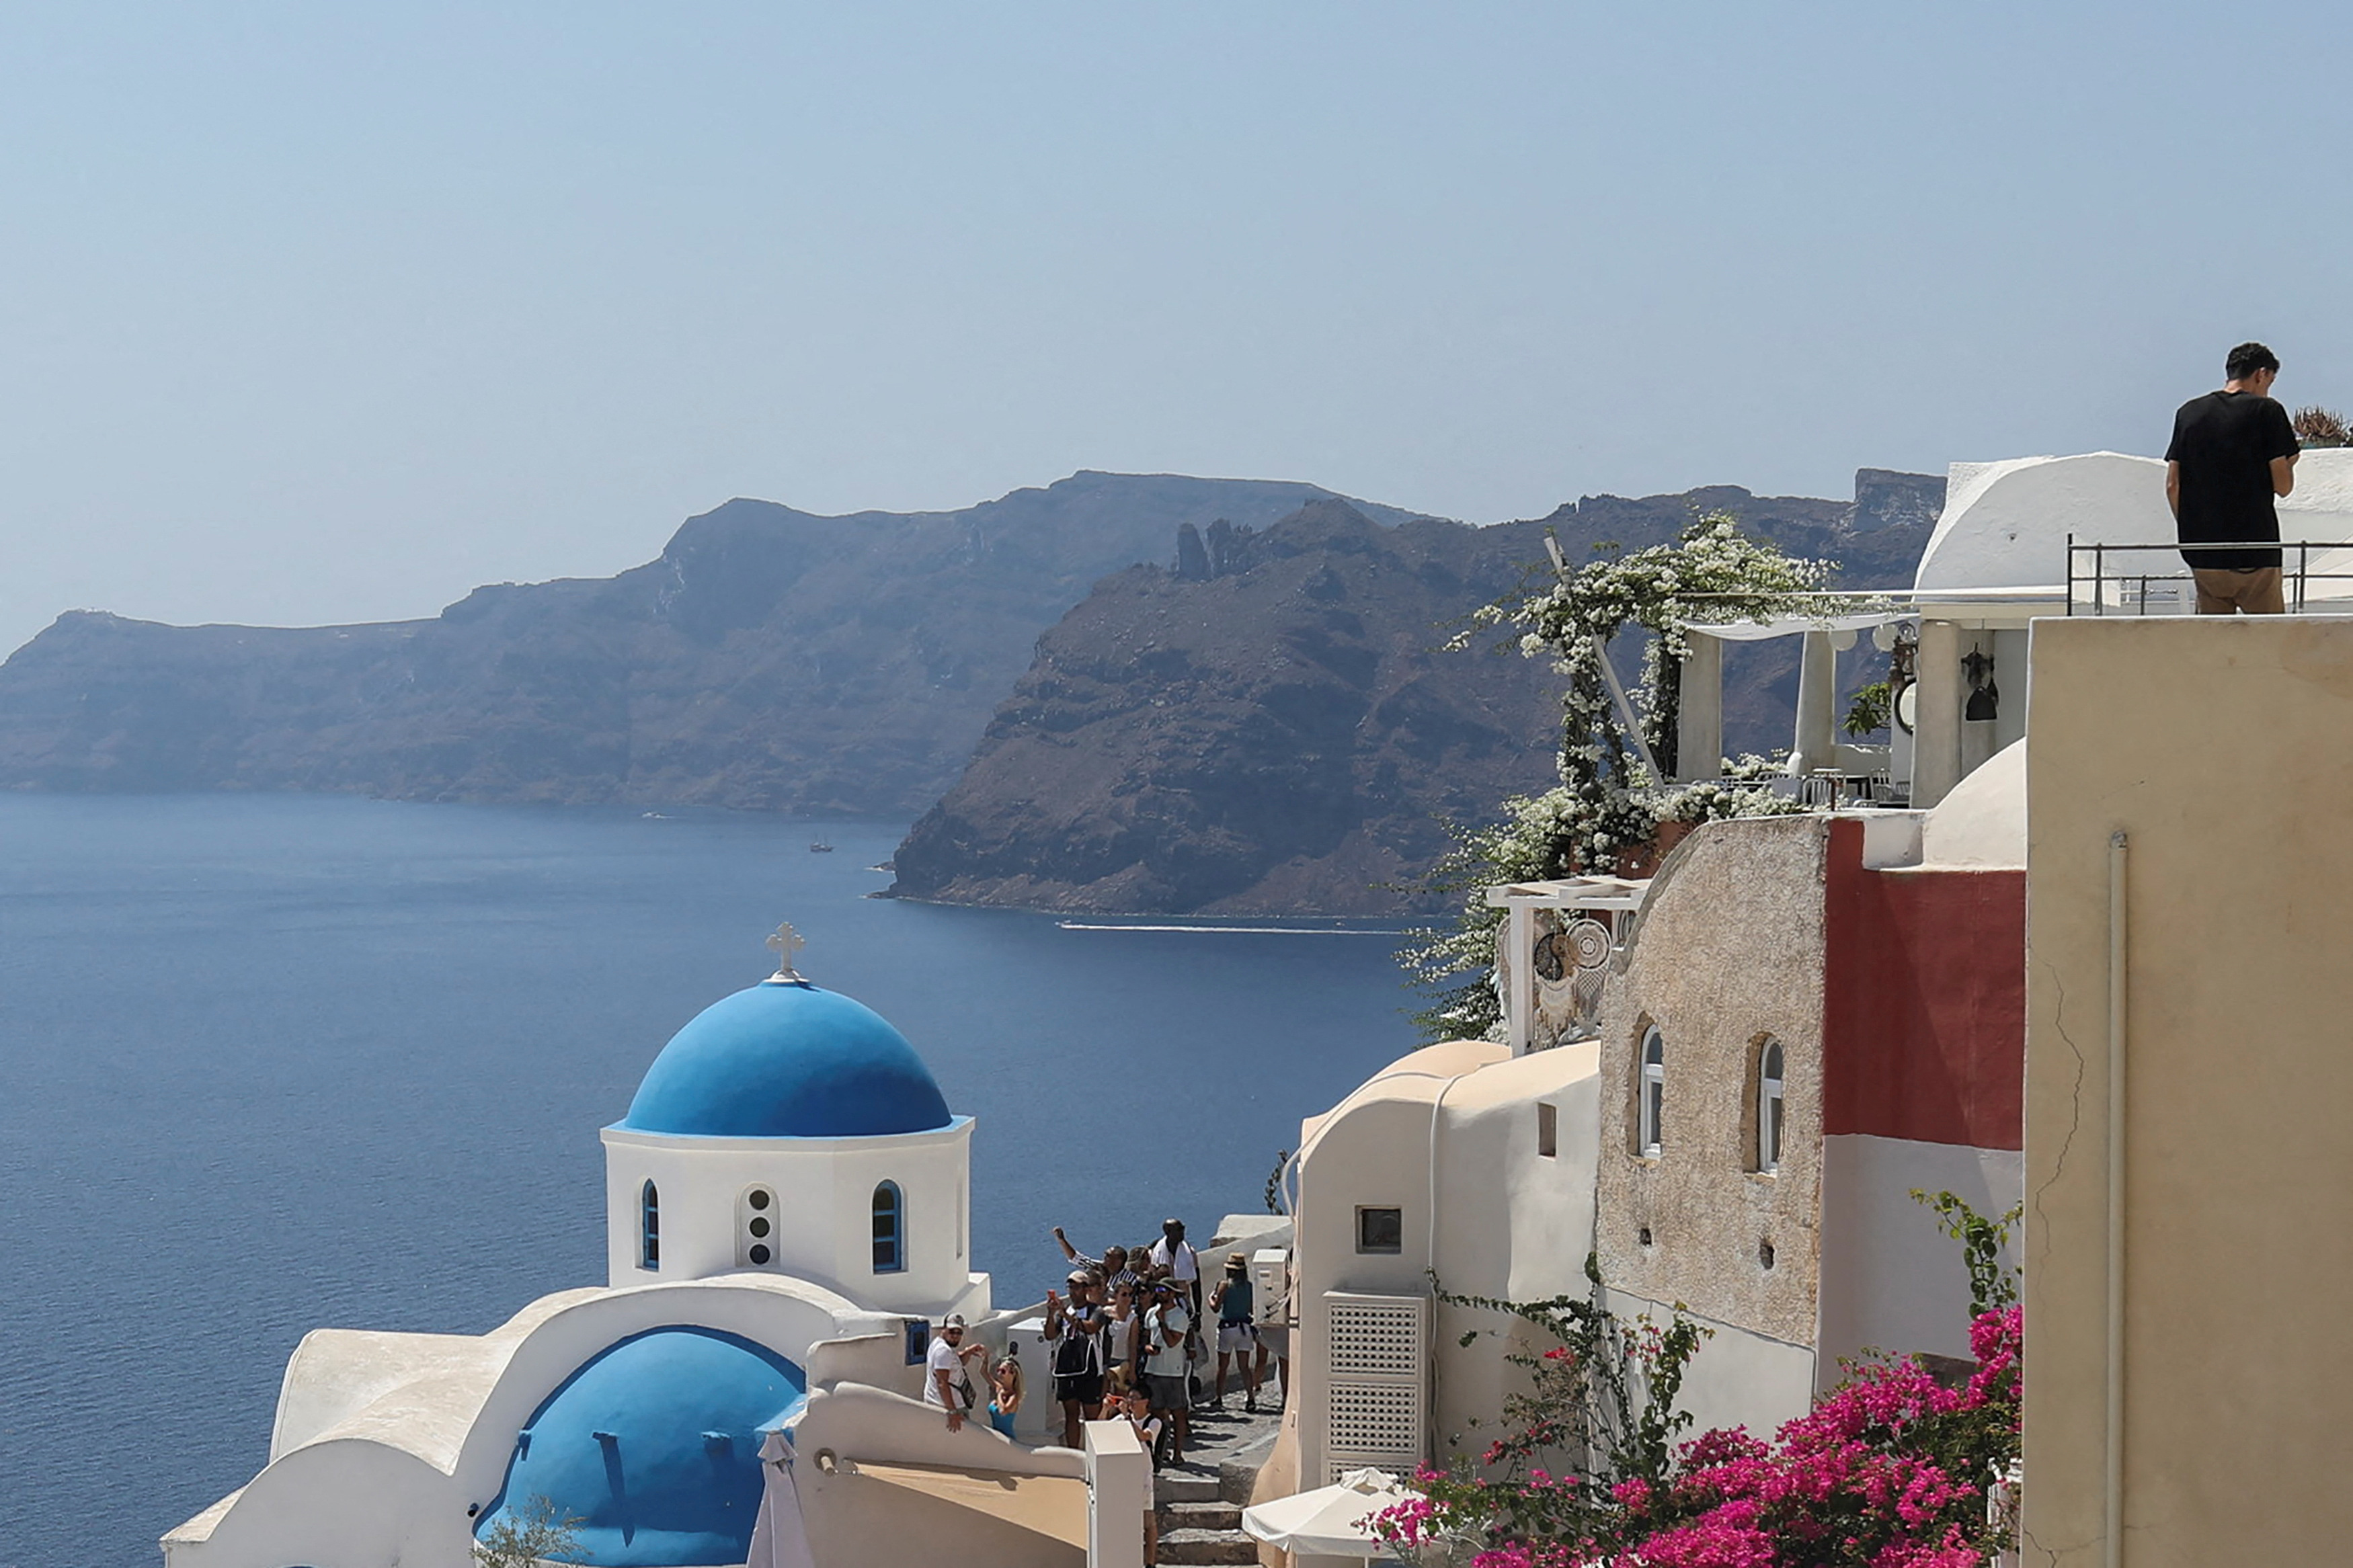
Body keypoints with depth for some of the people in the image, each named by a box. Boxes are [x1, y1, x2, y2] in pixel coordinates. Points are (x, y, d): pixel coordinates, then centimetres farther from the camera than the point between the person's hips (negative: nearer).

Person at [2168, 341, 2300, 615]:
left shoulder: (2189, 413, 9)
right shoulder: (2266, 411, -4)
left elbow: (2172, 485, 7)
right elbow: (2283, 485, -6)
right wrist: (2288, 460, 14)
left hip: (2201, 555, 4)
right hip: (2254, 555, -4)